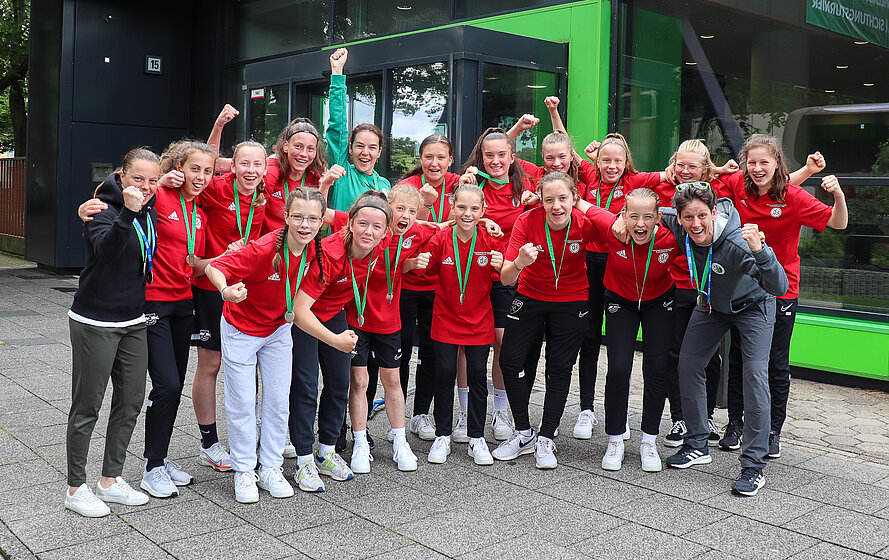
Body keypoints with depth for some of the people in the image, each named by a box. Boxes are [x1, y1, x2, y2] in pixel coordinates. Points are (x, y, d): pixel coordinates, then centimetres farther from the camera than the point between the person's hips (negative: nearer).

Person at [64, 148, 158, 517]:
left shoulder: (151, 209, 6)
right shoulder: (103, 209, -14)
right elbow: (105, 249, -33)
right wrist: (127, 212, -46)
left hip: (134, 321, 7)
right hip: (95, 323, -7)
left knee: (131, 400, 11)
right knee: (87, 405, 2)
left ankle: (111, 479, 25)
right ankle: (76, 488, 16)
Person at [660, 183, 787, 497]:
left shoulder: (736, 242, -39)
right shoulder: (677, 225, -25)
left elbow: (779, 287, -46)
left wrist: (759, 250, -59)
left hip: (752, 305, -5)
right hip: (711, 305, 6)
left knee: (755, 375, -16)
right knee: (688, 365, 4)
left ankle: (754, 466, -8)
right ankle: (697, 446, 20)